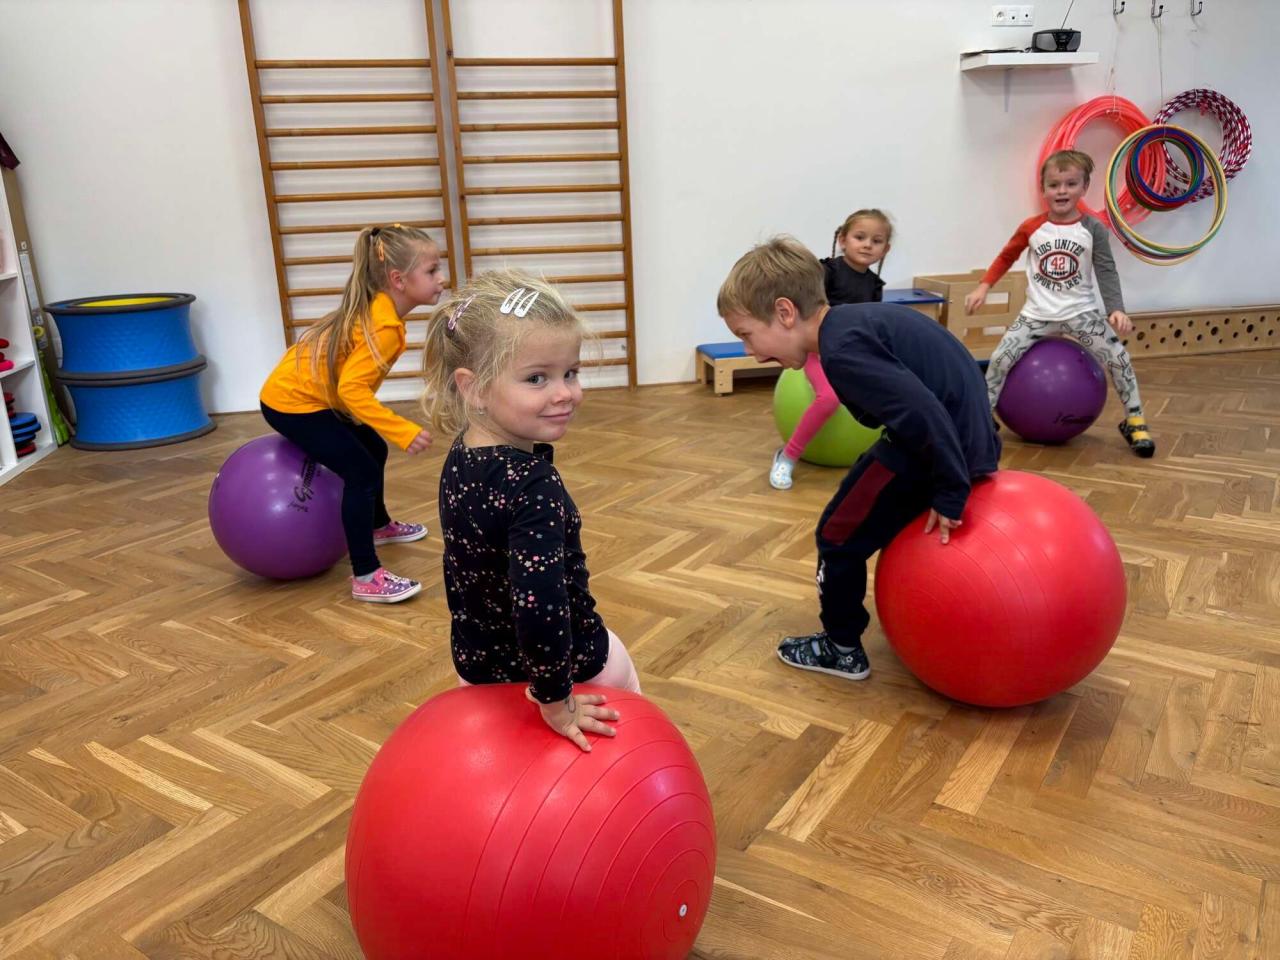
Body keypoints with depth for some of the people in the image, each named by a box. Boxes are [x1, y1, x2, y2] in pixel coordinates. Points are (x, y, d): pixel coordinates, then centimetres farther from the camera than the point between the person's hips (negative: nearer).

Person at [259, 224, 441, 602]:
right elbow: (352, 389, -36)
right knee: (362, 471, -14)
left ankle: (379, 526, 46)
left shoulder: (377, 310, 2)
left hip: (309, 394, 10)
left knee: (373, 450, 22)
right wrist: (404, 431, -38)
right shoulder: (383, 327, -28)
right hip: (292, 404, -10)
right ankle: (366, 578, -11)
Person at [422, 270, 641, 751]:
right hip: (565, 665, -6)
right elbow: (540, 605, -42)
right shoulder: (533, 484, -35)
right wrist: (556, 703, -28)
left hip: (476, 660, 7)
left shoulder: (460, 459, -8)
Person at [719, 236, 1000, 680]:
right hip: (968, 434, 10)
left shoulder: (841, 350, -22)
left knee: (840, 535, 5)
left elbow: (921, 412, -30)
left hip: (934, 446, -10)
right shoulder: (858, 319, 9)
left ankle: (841, 648, 22)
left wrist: (948, 494, -21)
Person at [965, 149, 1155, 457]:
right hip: (1038, 313, 1)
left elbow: (1106, 272, -8)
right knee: (999, 359, -14)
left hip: (1081, 312, 0)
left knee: (1119, 357, -13)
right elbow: (1006, 257, 12)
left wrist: (1116, 309, -22)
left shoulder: (1093, 229, -5)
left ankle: (1134, 421, 5)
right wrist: (983, 287, -1)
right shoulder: (1030, 228, -2)